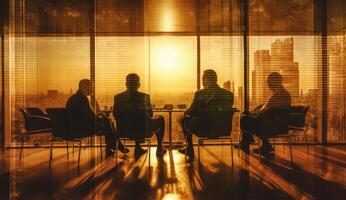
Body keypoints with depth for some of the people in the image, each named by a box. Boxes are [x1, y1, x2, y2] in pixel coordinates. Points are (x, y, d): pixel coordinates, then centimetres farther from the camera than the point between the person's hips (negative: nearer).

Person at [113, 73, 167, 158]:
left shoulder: (118, 97, -6)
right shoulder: (145, 96, -12)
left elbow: (115, 115, 5)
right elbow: (150, 114, -1)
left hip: (124, 131, 4)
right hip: (143, 131, -3)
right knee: (160, 119, 23)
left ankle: (138, 148, 40)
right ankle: (159, 149, 31)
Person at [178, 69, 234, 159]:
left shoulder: (200, 94, -15)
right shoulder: (229, 94, -2)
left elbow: (192, 112, -7)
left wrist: (186, 112, 19)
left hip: (204, 129, -6)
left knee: (185, 119, 23)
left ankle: (190, 151, 36)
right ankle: (188, 149, 45)